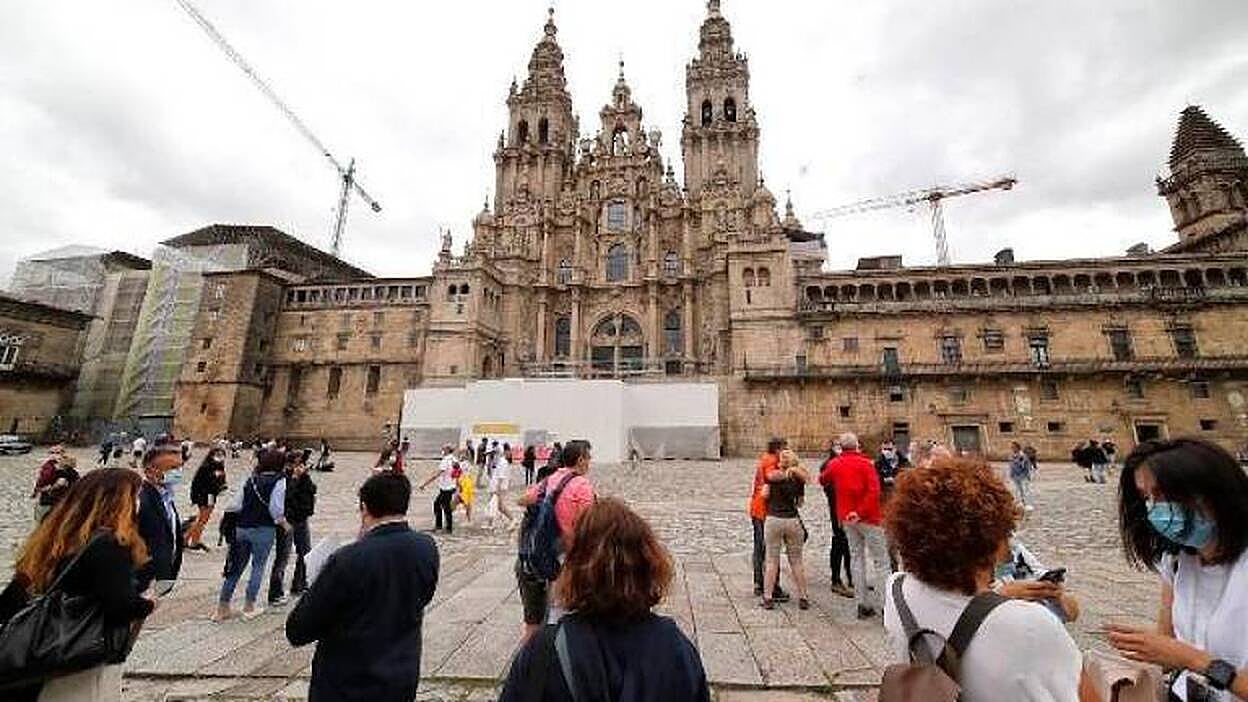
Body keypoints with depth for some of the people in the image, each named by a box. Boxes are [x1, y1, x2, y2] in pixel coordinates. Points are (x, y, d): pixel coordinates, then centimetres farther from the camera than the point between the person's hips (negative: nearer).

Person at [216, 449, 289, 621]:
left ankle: (222, 608, 23)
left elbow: (236, 505, 7)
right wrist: (284, 524, 3)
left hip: (242, 528, 5)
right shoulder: (279, 481, -9)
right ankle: (249, 607, 17)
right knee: (258, 567, 9)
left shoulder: (250, 480, 8)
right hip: (263, 529, -5)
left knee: (236, 567, 15)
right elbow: (276, 509, -14)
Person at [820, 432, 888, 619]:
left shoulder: (834, 464, 4)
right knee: (881, 560, 5)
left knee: (856, 558, 12)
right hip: (868, 517, -4)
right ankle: (882, 602, 1)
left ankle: (862, 604, 16)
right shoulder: (865, 463, -8)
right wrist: (861, 511, -18)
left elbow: (822, 479, 22)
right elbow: (874, 491, -20)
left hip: (846, 518, 4)